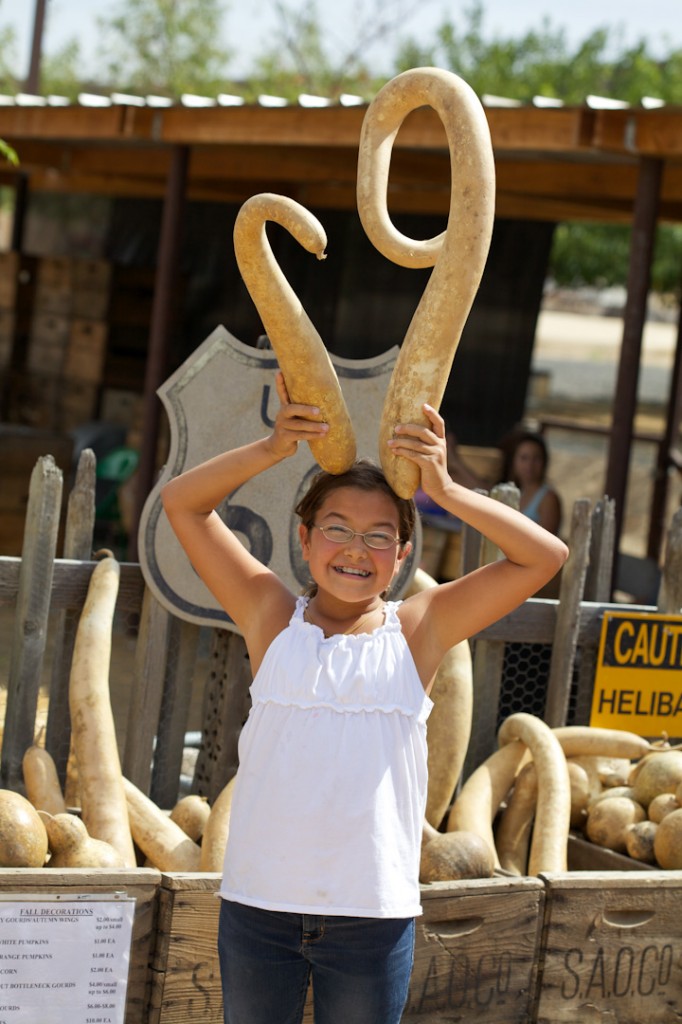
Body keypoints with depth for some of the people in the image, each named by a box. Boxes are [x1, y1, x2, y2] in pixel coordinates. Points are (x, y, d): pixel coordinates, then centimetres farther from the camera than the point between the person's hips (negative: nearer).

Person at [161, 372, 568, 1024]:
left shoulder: (418, 630, 1)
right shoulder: (272, 616, 3)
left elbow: (544, 557, -5)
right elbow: (182, 502, -1)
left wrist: (445, 491, -13)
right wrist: (275, 447, -13)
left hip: (373, 915, -1)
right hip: (259, 902, 1)